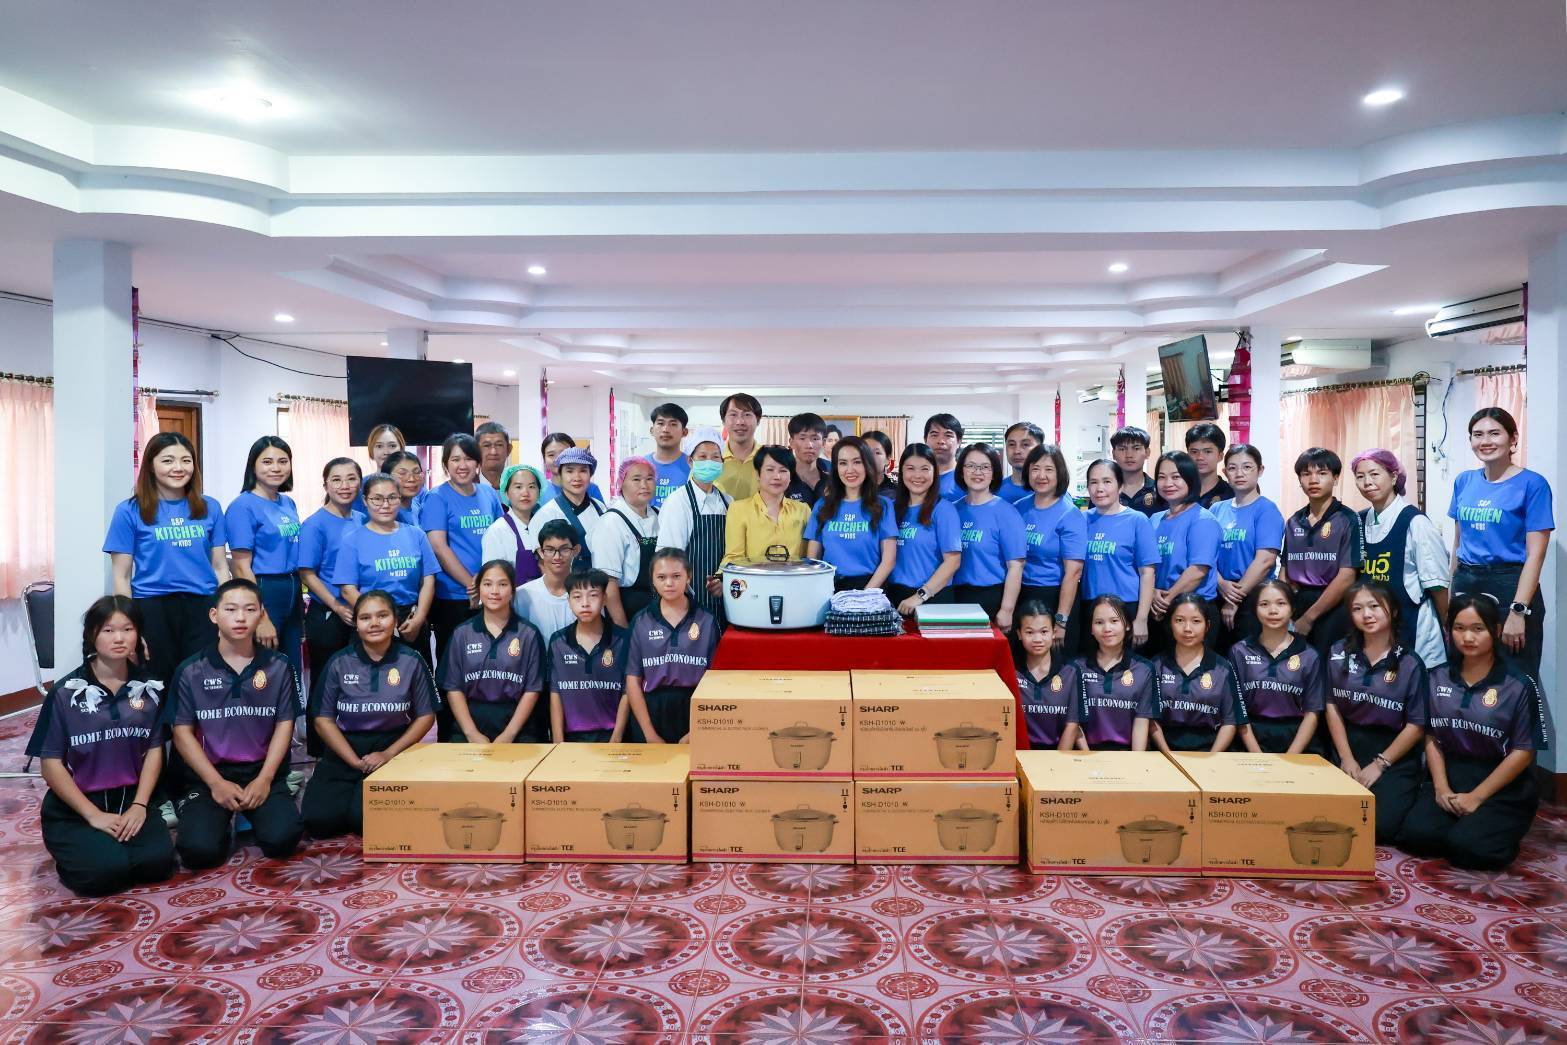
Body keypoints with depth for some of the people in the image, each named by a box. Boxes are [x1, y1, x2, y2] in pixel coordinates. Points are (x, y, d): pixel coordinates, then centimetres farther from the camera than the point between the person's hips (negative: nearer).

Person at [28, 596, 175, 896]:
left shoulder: (150, 688, 2)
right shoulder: (66, 692, -8)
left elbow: (154, 750, 4)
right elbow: (51, 764, -7)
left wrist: (139, 806, -10)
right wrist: (94, 815, -14)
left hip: (130, 799, 2)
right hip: (73, 807, -2)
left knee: (158, 861, -22)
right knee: (107, 870, -25)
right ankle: (73, 851, 8)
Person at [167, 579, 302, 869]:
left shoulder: (278, 667, 3)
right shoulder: (191, 671, -1)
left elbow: (284, 725, 2)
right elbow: (182, 732, -1)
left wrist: (264, 779, -10)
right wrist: (217, 783, -11)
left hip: (261, 771, 1)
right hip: (205, 774, -1)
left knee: (282, 838, -22)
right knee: (200, 850, -24)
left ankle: (249, 814, 13)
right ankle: (224, 821, 12)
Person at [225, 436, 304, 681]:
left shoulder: (289, 504, 11)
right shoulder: (243, 506, -10)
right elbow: (242, 567, -14)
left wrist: (301, 605, 15)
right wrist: (261, 618, -19)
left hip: (292, 594, 7)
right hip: (263, 593, -7)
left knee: (292, 672, 14)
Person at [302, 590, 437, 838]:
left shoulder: (411, 661, -3)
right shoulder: (339, 662, -1)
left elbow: (426, 716, 1)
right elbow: (323, 719, 0)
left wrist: (389, 754, -11)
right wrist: (356, 762, -10)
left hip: (393, 749, -2)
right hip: (343, 750, 2)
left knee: (364, 818, -24)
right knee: (318, 820, -17)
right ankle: (354, 789, 14)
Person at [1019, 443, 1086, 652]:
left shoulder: (1070, 515, -10)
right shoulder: (1019, 508, 5)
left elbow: (1073, 572, -15)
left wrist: (1061, 621, -19)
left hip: (1056, 597, -4)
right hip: (1022, 596, 5)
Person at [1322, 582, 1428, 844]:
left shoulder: (1410, 663, -5)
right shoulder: (1340, 653, 4)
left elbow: (1416, 725, -5)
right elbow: (1332, 706, 5)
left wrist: (1380, 764, -9)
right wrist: (1347, 758, -4)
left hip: (1395, 757, -2)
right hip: (1350, 747, 2)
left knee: (1380, 824, -20)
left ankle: (1398, 795, 12)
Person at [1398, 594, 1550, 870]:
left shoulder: (1519, 685, -7)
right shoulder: (1438, 677, 4)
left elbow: (1523, 752, -8)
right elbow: (1432, 737, 7)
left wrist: (1476, 797, -12)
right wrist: (1441, 788, -8)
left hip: (1503, 787, -3)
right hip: (1450, 777, 3)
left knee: (1468, 846, -25)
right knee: (1416, 834, -21)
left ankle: (1501, 832, 7)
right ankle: (1462, 825, 9)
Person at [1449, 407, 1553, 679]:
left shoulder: (1532, 484, -7)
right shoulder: (1464, 481, 8)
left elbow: (1535, 555, -11)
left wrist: (1518, 611, -18)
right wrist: (1452, 591, 13)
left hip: (1510, 587, -5)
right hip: (1465, 585, 5)